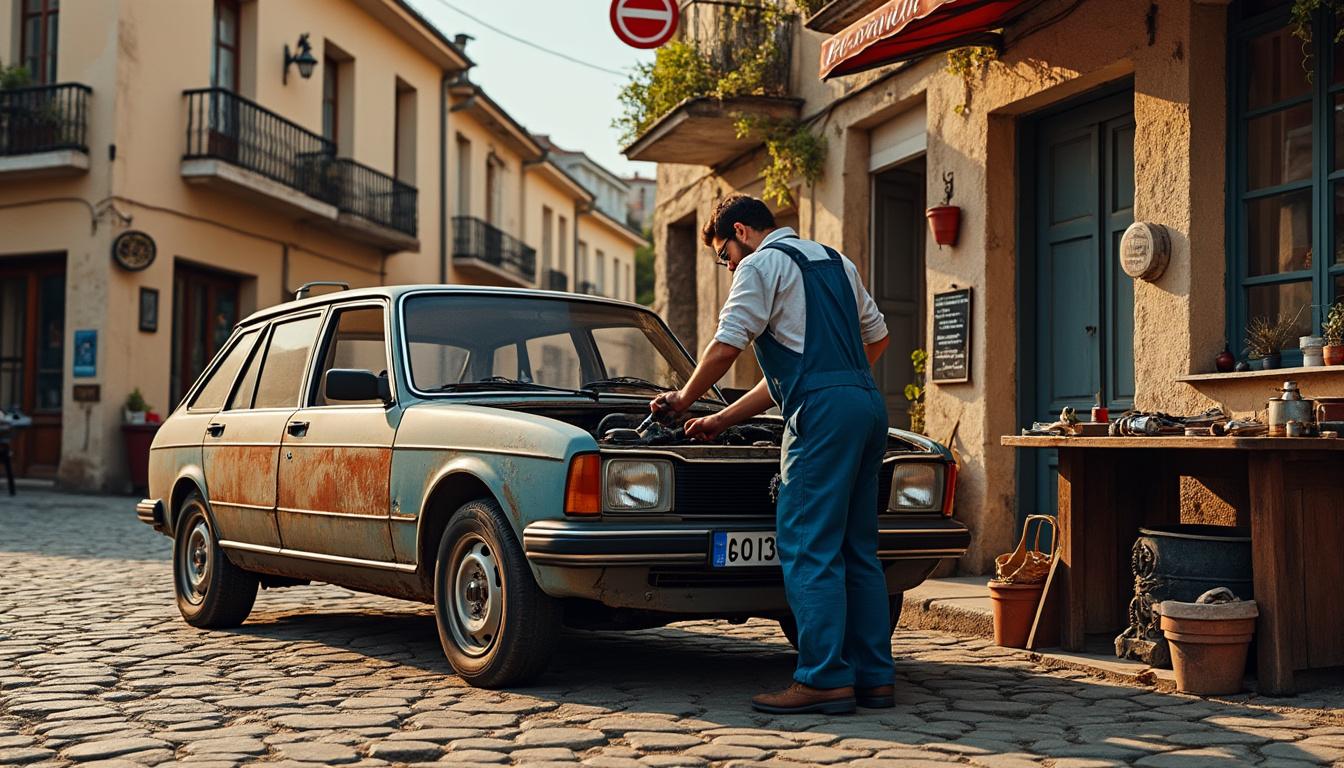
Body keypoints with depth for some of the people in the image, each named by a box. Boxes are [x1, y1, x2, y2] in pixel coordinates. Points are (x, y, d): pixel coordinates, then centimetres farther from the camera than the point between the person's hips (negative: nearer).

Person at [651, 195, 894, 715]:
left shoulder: (762, 264, 2)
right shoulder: (836, 262, 26)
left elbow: (726, 347, -5)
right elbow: (877, 335, 30)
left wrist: (685, 399, 12)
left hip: (822, 413, -9)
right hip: (868, 405, 9)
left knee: (808, 548, -7)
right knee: (857, 549, 10)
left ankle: (824, 679, -9)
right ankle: (874, 677, 10)